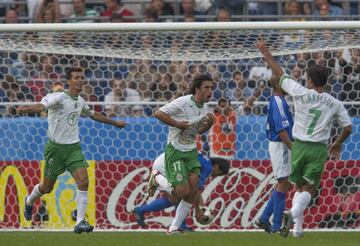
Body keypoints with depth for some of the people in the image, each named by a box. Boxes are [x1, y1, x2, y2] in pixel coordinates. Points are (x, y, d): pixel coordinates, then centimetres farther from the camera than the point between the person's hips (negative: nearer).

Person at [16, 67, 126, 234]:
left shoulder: (80, 102, 7)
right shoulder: (58, 98, -15)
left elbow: (93, 115, 29)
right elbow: (42, 106, -35)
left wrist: (115, 123, 40)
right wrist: (26, 109, -57)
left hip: (73, 148, 5)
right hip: (56, 147, -5)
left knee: (83, 181, -16)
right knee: (47, 187, 8)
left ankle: (80, 222, -13)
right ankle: (29, 202, 42)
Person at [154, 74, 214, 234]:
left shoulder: (204, 107, 6)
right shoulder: (182, 103, -18)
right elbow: (158, 113, -19)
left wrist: (209, 123, 0)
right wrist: (177, 124, -23)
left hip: (191, 152, 7)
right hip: (175, 152, -7)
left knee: (192, 190, -9)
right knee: (183, 192, -14)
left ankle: (174, 228, -1)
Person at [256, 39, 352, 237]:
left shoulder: (301, 94, -7)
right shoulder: (335, 104, -1)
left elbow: (279, 73, 1)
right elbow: (348, 128, 5)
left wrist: (266, 53, 12)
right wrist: (337, 145, 24)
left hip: (299, 146, 0)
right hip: (319, 150, 0)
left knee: (299, 186, 15)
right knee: (309, 189, -1)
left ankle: (297, 226, 6)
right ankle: (293, 214, -28)